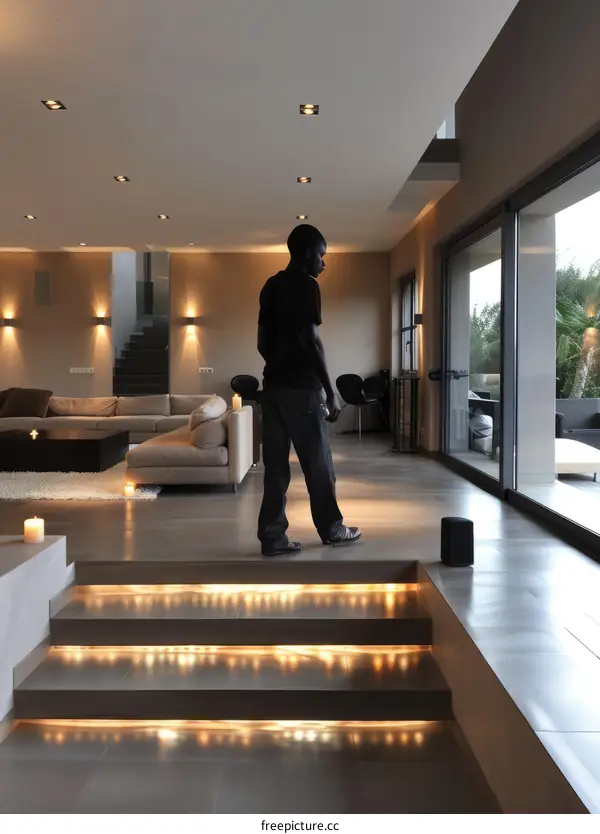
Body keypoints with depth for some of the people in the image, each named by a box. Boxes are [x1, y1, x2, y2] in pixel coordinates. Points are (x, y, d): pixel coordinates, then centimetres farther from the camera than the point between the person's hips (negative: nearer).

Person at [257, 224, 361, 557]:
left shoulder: (271, 286, 14)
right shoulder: (307, 286, -10)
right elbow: (310, 341, -17)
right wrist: (330, 391, -13)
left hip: (273, 384, 8)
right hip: (301, 388, -8)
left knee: (275, 465, 7)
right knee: (318, 464, 6)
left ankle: (272, 537, 8)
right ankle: (331, 530, 19)